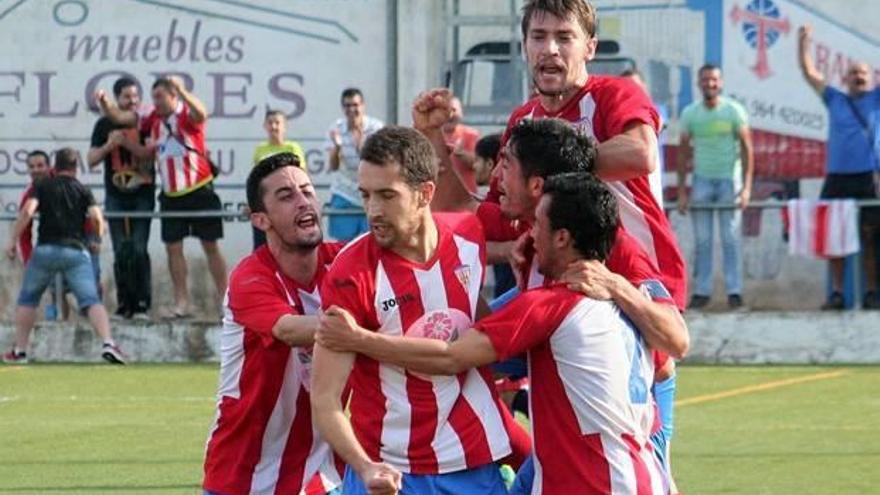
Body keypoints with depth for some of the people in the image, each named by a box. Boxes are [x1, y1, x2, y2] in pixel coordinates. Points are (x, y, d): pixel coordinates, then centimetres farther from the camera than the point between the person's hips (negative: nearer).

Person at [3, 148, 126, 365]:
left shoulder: (42, 186, 11)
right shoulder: (82, 190, 12)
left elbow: (28, 211, -5)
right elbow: (97, 217, -1)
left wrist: (12, 240, -2)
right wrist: (97, 240, 18)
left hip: (45, 250, 0)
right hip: (76, 250, 0)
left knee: (27, 298, 19)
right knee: (91, 300, -7)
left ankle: (20, 350, 18)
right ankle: (107, 343, -28)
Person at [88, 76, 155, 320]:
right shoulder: (105, 125, 7)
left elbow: (152, 154, -9)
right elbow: (91, 160, 5)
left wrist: (125, 142, -20)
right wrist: (109, 145, -12)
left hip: (142, 195, -2)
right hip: (115, 196, 2)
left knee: (139, 250, -9)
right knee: (120, 252, 0)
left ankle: (142, 304, -7)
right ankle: (124, 304, 5)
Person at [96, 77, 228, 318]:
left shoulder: (187, 114, -11)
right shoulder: (154, 118, 4)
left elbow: (201, 114, -35)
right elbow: (120, 117, 4)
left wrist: (181, 91, -49)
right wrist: (104, 103, -15)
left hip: (199, 191, -5)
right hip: (171, 195, 5)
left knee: (211, 246, 1)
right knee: (173, 247, 4)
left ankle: (226, 299, 6)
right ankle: (181, 302, 9)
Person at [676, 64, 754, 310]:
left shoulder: (734, 110, -2)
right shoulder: (690, 113, 4)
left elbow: (747, 149, -4)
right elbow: (683, 153, 6)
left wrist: (746, 187, -12)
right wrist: (682, 191, 0)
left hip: (729, 179, -2)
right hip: (701, 179, 2)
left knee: (730, 238, -4)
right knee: (702, 240, 2)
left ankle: (734, 290, -2)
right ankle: (702, 291, 4)